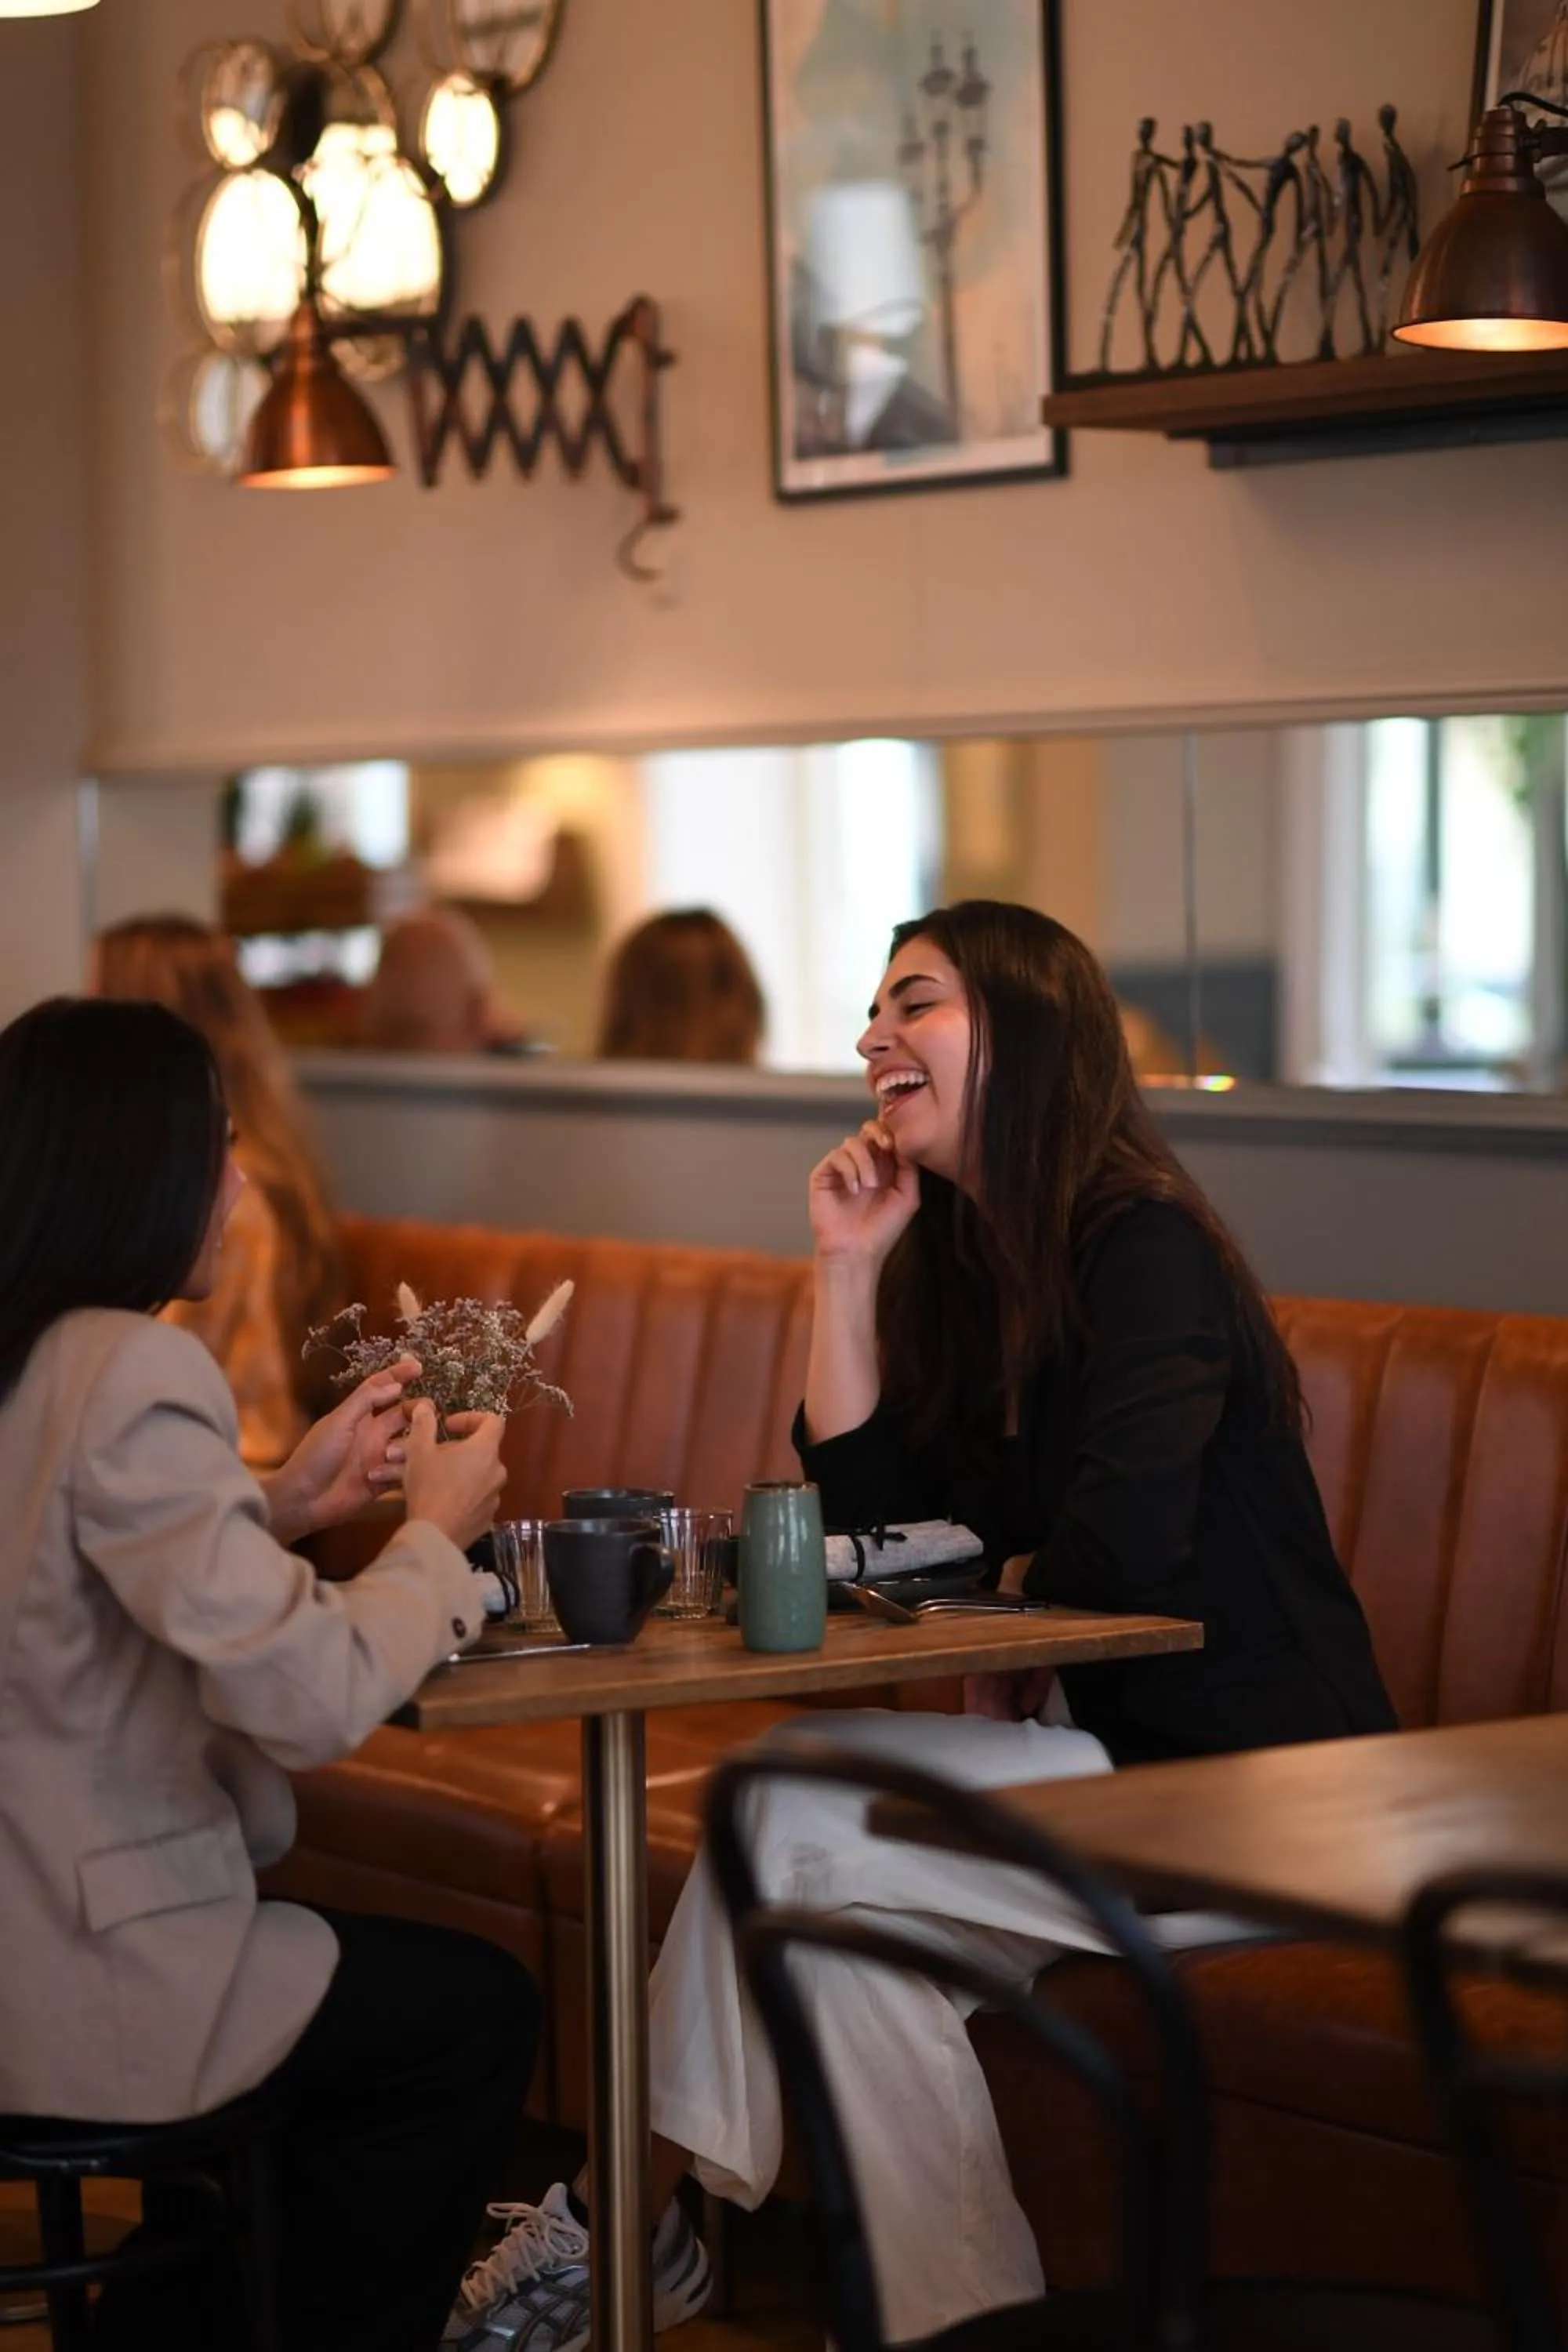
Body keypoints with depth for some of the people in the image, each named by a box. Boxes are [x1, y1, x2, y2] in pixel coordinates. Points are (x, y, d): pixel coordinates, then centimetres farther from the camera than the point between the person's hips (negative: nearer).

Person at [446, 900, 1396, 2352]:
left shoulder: (1145, 1250, -14)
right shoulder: (962, 1261, 14)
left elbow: (1121, 1546, -25)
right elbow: (871, 1515, 5)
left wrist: (1004, 1608, -4)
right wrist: (850, 1268, 1)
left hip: (1251, 1791, -8)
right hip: (1114, 1752, 8)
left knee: (795, 1814, -18)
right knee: (836, 1919, -14)